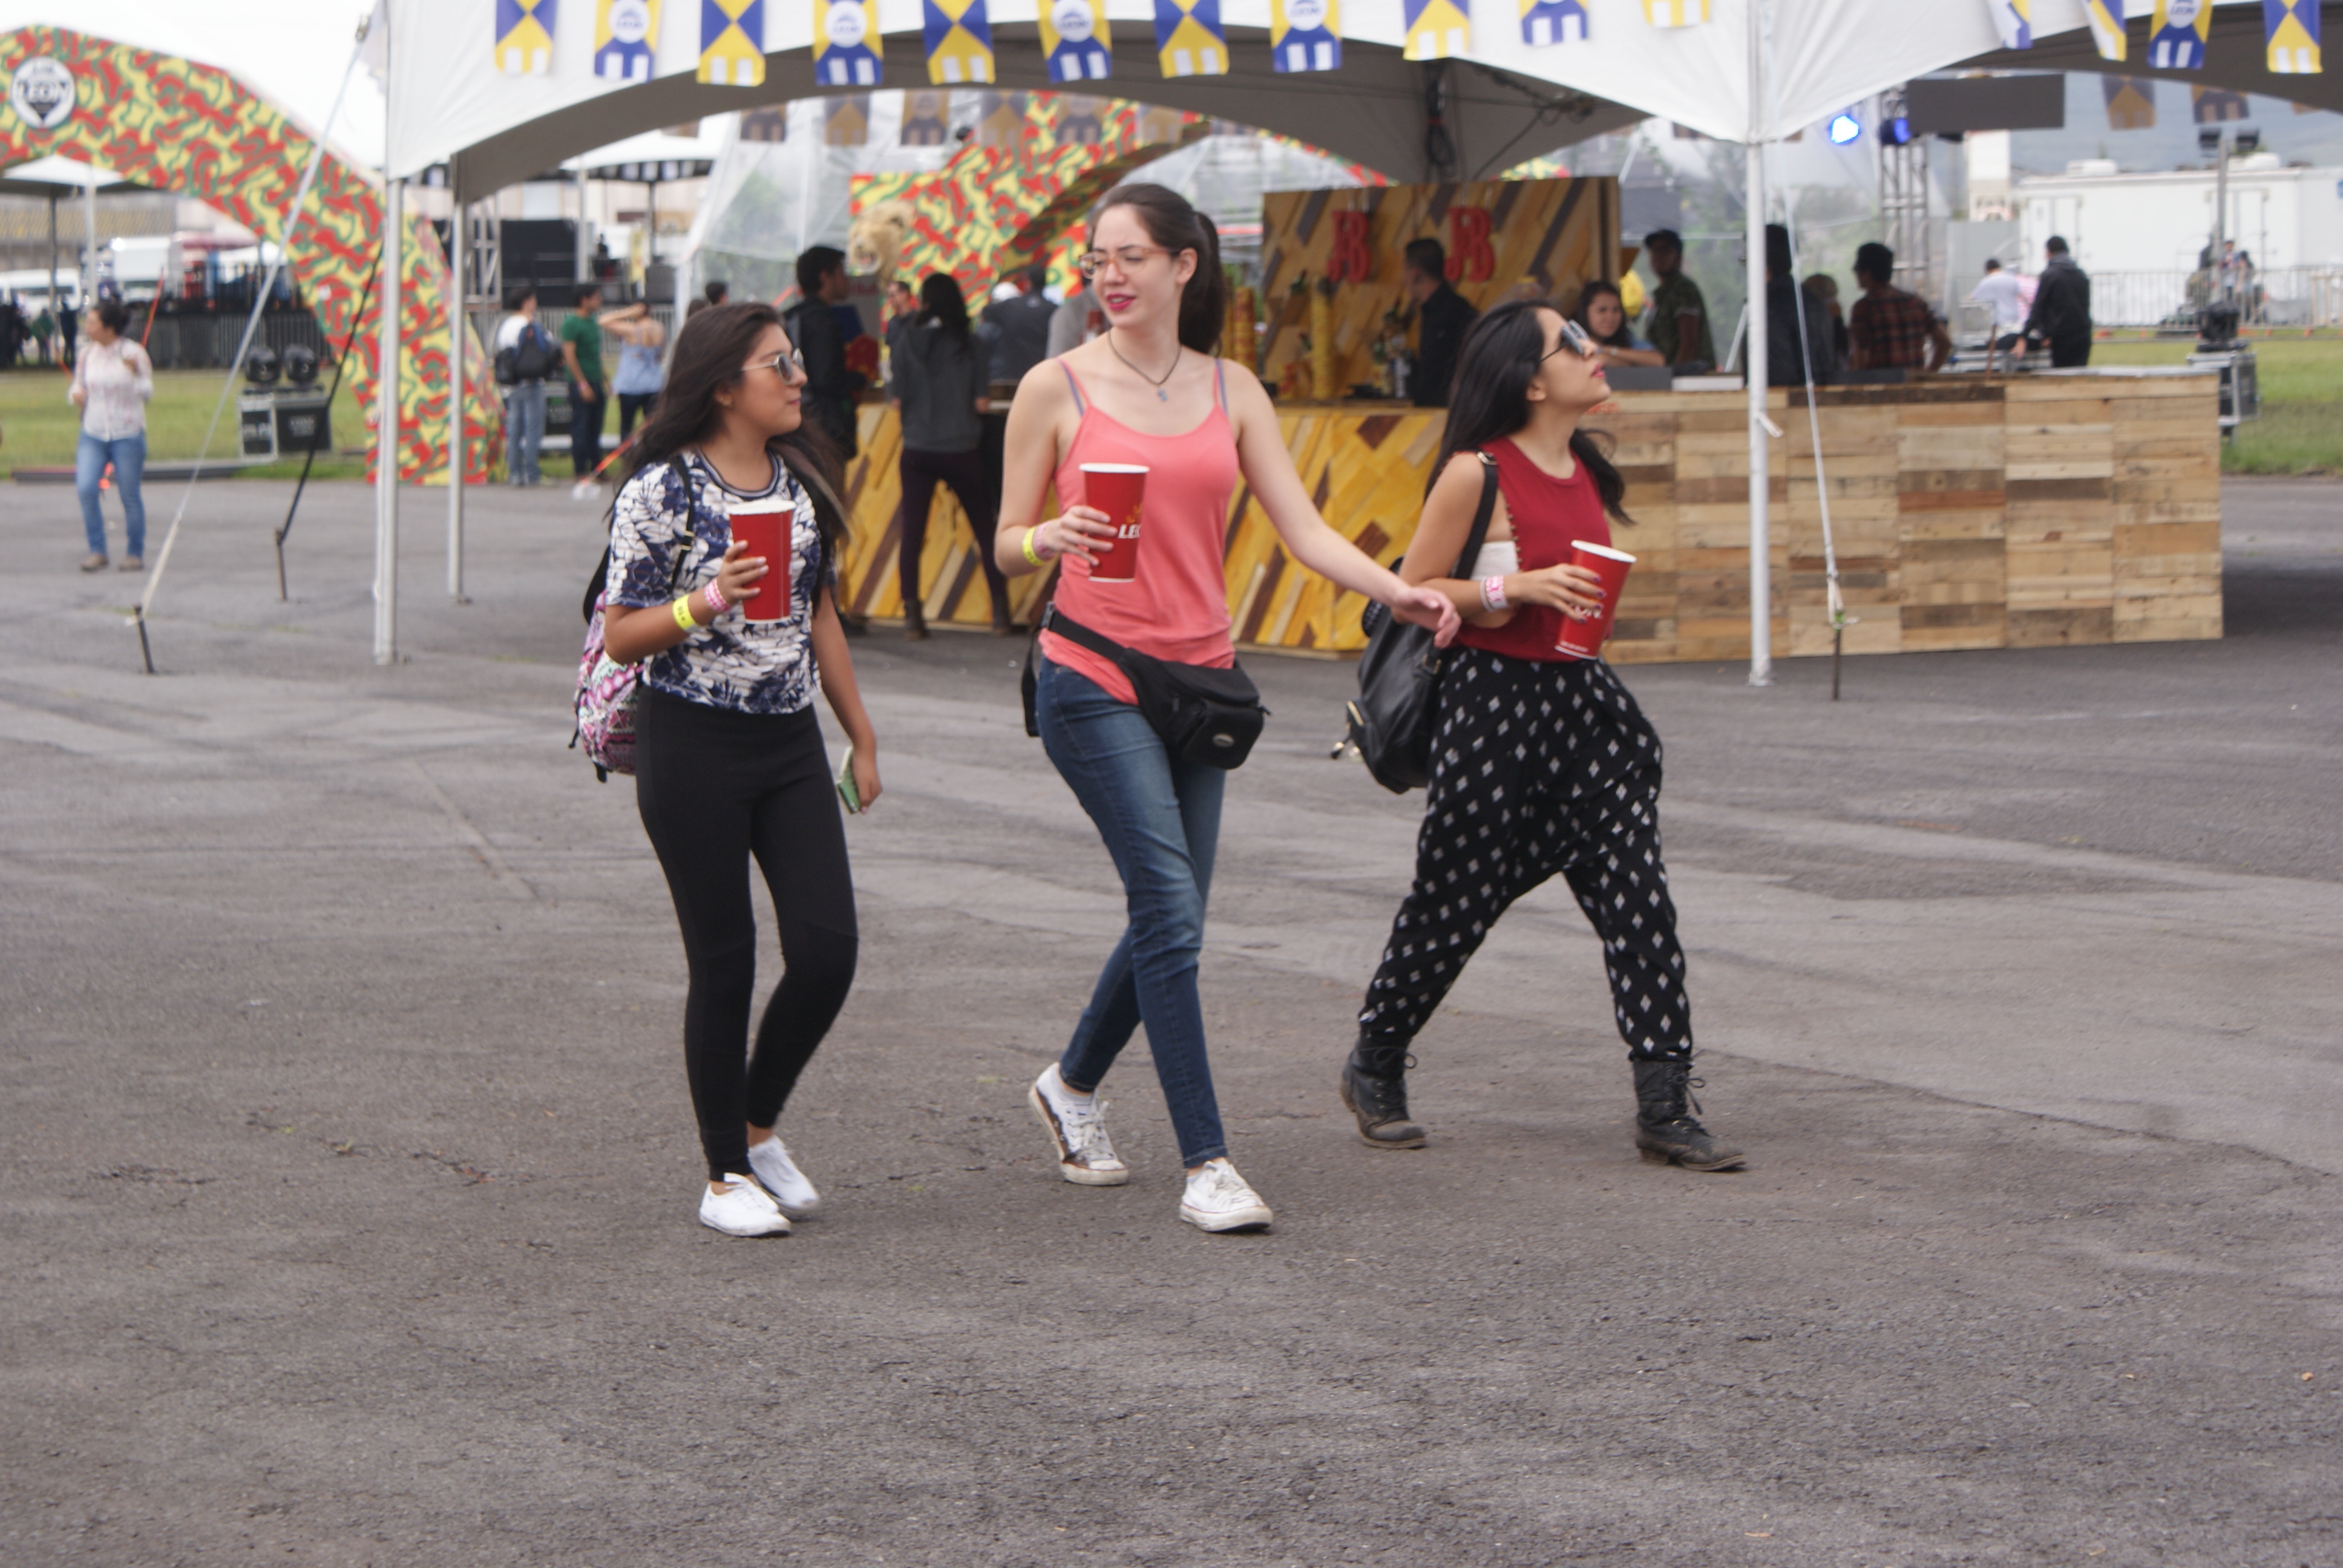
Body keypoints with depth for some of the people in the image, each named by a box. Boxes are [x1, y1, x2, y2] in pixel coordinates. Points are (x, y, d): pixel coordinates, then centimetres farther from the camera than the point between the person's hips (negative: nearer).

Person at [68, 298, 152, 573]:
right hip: (93, 434, 3)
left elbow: (147, 393, -4)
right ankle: (97, 551, -4)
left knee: (130, 496, 2)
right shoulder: (86, 354, 6)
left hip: (127, 435, -3)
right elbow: (77, 386, 17)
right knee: (85, 488, -14)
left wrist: (135, 374, -23)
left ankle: (135, 554, 18)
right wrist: (76, 394, -6)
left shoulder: (134, 353, -5)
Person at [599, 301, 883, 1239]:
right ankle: (726, 1173, 12)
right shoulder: (662, 490, -10)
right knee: (725, 961, -1)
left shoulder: (802, 480, 9)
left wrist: (861, 734, 18)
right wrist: (706, 604, -25)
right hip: (692, 747, -6)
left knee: (829, 949, -3)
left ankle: (758, 1124, 20)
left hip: (790, 743, 6)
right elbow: (620, 636, -9)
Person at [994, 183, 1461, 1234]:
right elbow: (1007, 546, 2)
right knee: (1170, 908, -13)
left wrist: (1394, 591, -14)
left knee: (1170, 917, 10)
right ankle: (1205, 1163, -9)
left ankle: (1073, 1087, 35)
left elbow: (1302, 528, 3)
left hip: (1198, 674, 5)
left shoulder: (1231, 390, 9)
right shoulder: (1057, 388, -1)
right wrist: (1050, 540, -21)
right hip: (1093, 678, -5)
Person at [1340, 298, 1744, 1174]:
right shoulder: (1476, 473, -13)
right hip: (1494, 701, -6)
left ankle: (1665, 1107, -5)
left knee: (1637, 897, -4)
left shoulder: (1584, 470, 9)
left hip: (1580, 697, 6)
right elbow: (1411, 593, -10)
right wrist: (1514, 589, -19)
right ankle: (1374, 1070, 27)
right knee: (1456, 901, 5)